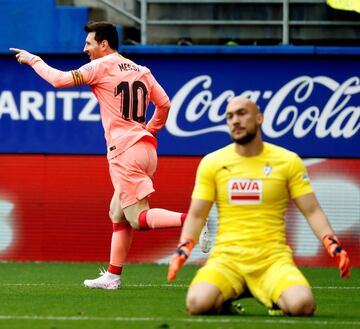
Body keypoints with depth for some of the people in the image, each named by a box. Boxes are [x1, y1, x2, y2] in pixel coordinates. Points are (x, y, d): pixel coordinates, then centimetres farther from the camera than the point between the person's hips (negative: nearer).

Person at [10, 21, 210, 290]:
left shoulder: (101, 66, -4)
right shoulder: (141, 71, 16)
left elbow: (60, 79, -9)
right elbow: (164, 104, 16)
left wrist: (33, 60, 6)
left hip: (125, 151, -8)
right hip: (147, 148, 8)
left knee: (139, 218, -9)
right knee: (118, 213, 17)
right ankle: (113, 276, 16)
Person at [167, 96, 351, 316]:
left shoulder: (288, 161, 4)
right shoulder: (212, 163, 6)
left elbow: (312, 211, 4)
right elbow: (196, 215, 7)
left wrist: (333, 245, -13)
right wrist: (183, 250, -11)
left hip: (273, 258, 0)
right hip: (226, 256, 0)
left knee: (302, 305, -31)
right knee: (198, 303, -31)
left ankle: (276, 299, 7)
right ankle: (226, 301, 6)